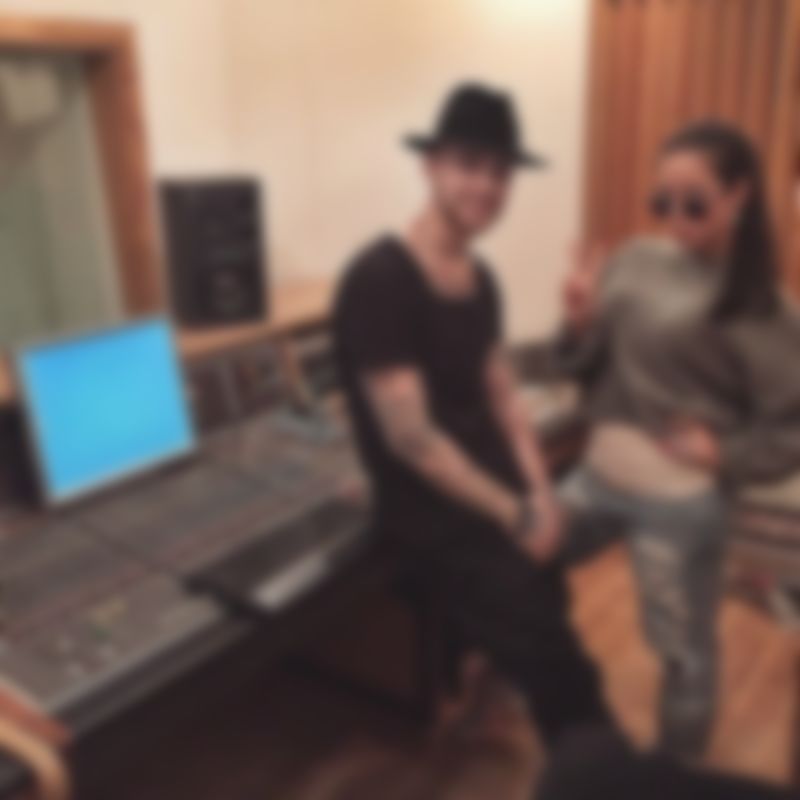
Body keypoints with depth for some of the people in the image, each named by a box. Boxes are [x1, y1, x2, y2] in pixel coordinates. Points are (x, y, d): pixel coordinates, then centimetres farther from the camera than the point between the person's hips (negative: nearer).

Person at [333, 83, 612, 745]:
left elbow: (502, 399, 10)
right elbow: (410, 438, -22)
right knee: (562, 675, -5)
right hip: (434, 518, -8)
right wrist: (515, 514, -16)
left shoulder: (480, 279, 6)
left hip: (499, 497, 8)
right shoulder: (379, 281, -20)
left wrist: (538, 492, -4)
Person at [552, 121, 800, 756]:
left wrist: (722, 452, -20)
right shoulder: (637, 261, -1)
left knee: (684, 649, 13)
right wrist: (580, 322, -15)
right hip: (599, 473, 6)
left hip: (683, 502, -5)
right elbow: (586, 371, 3)